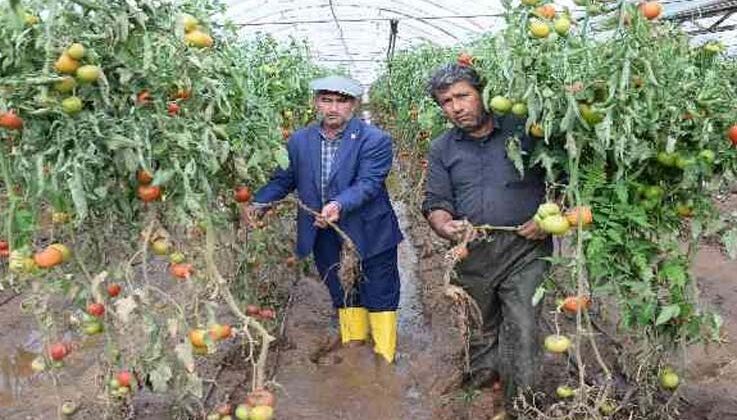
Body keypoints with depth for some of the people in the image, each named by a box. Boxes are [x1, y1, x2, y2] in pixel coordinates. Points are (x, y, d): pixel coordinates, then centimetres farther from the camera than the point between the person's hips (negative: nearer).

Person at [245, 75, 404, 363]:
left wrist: (340, 205, -40)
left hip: (369, 236, -4)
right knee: (343, 296, 20)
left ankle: (384, 359, 27)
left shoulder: (375, 140, -13)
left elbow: (368, 183, -23)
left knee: (380, 297, 10)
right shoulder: (300, 140, 2)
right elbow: (284, 178, 7)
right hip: (325, 239, 4)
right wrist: (259, 202, -10)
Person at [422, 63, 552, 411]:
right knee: (481, 327, 19)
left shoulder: (523, 130, -2)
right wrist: (444, 226, -17)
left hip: (524, 249, -3)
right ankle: (481, 376, 44)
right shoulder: (442, 149, 8)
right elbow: (435, 202, 4)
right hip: (471, 254, 3)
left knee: (522, 331, -4)